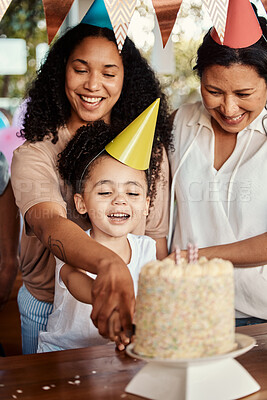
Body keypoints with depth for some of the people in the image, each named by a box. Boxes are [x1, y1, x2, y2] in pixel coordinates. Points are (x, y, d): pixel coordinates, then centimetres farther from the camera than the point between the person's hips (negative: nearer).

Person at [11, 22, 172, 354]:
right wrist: (108, 264, -52)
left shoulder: (150, 151, -3)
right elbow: (49, 224, -33)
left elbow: (157, 238, 0)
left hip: (130, 308, 2)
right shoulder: (34, 155, -14)